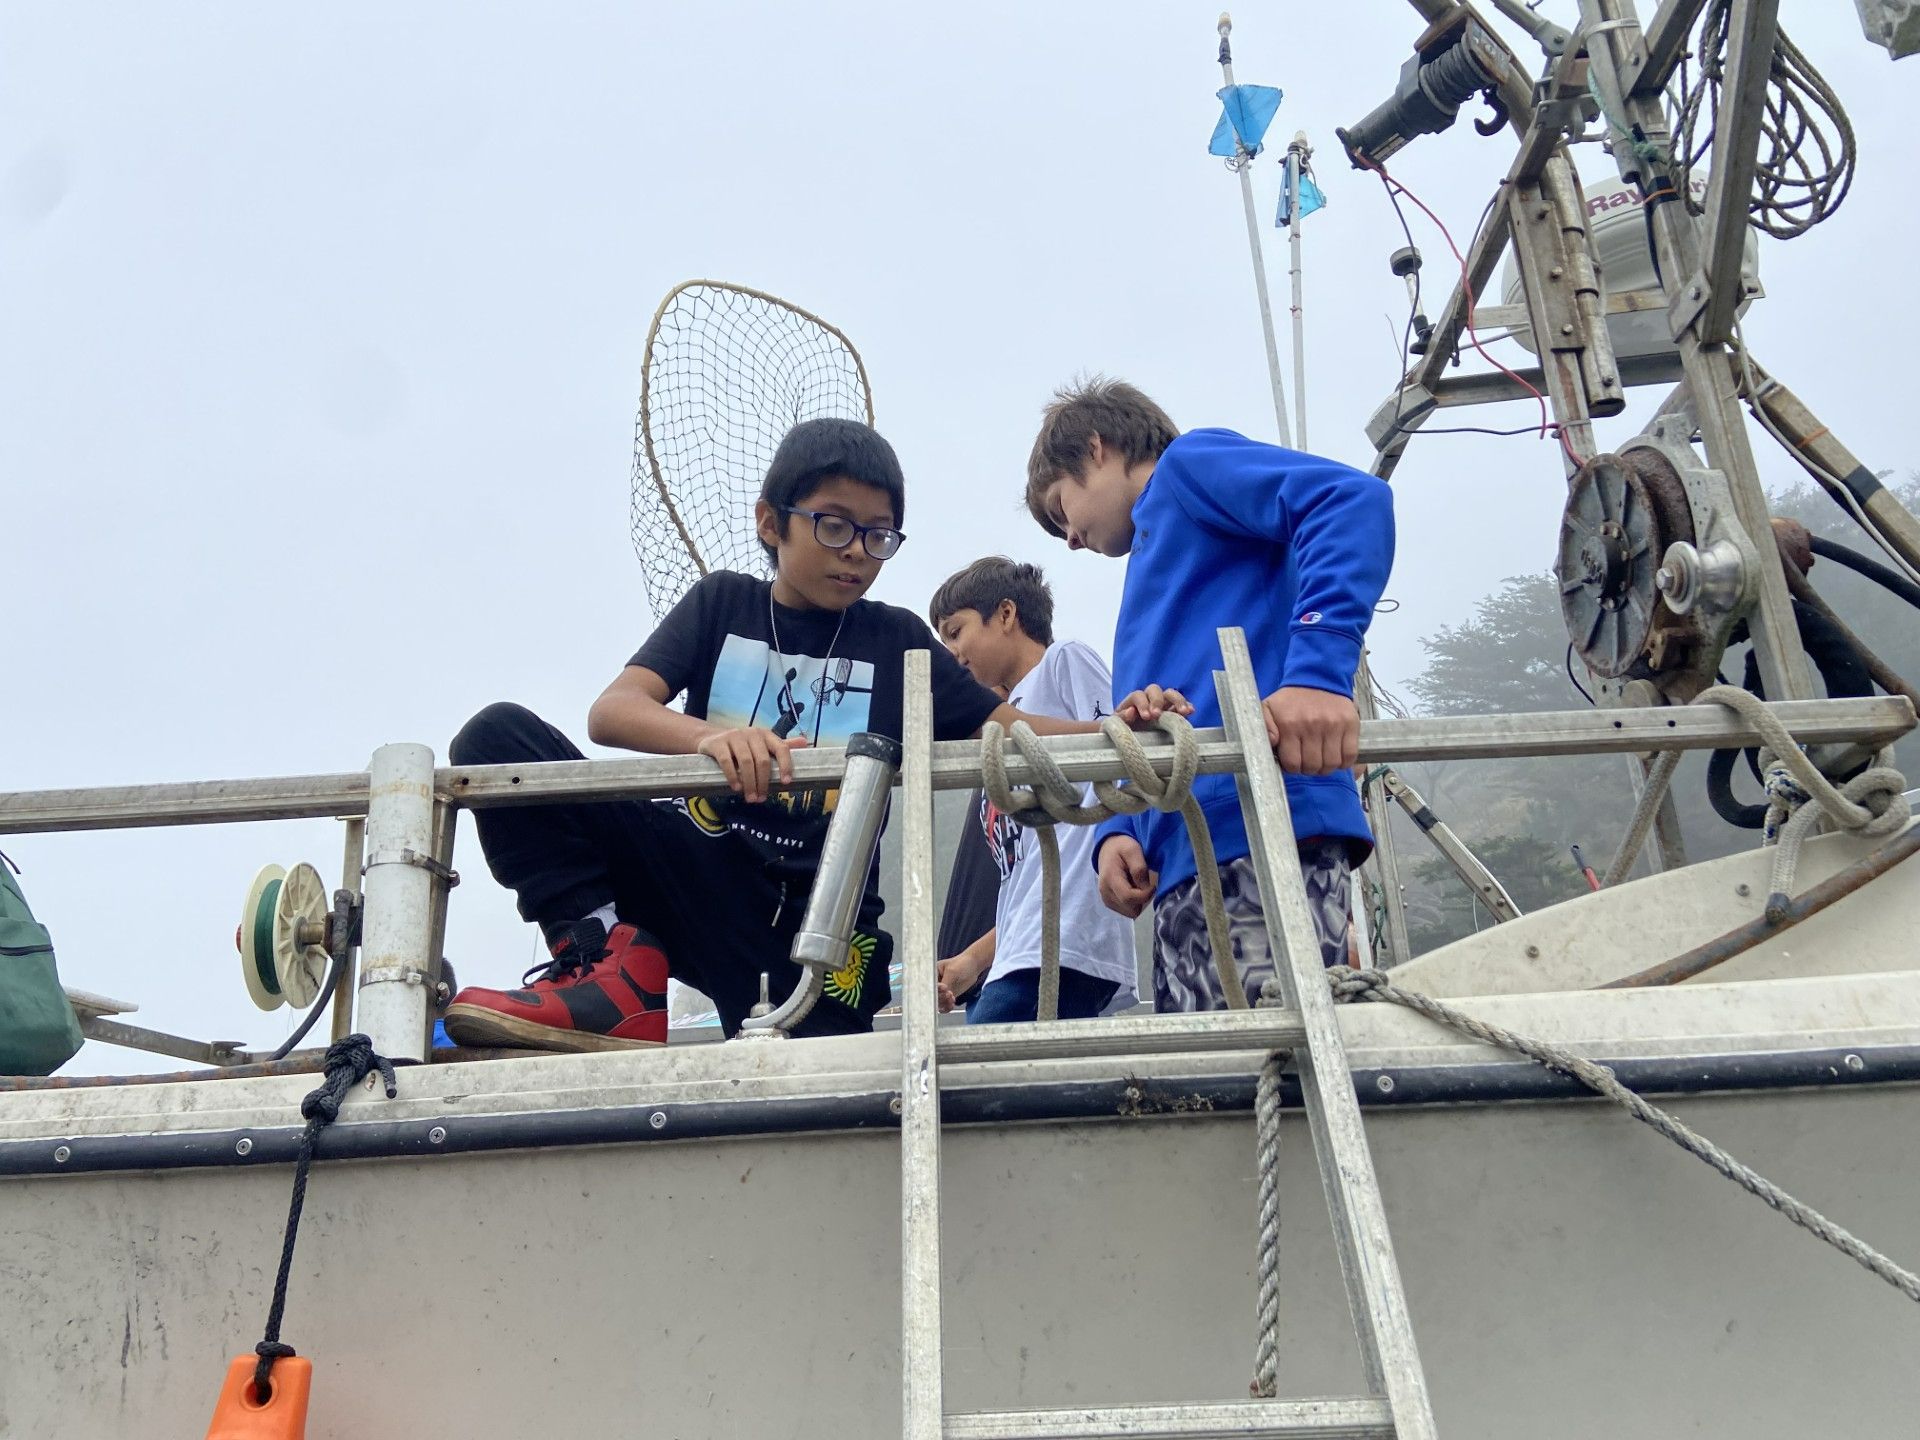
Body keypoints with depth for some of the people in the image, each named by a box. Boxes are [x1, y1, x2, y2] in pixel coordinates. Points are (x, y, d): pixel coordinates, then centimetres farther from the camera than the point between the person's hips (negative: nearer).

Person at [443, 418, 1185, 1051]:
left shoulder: (895, 641, 12)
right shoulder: (724, 604, 10)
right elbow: (611, 711, -5)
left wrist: (1118, 725, -17)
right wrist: (712, 739, -28)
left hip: (816, 915, 0)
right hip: (699, 881, 1)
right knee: (500, 736, -15)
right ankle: (612, 953, -20)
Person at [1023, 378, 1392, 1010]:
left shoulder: (1188, 463, 10)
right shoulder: (1152, 571, 35)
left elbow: (1353, 497, -9)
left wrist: (1317, 665, -23)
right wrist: (1118, 832, 8)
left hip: (1261, 836, -9)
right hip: (1183, 869, 9)